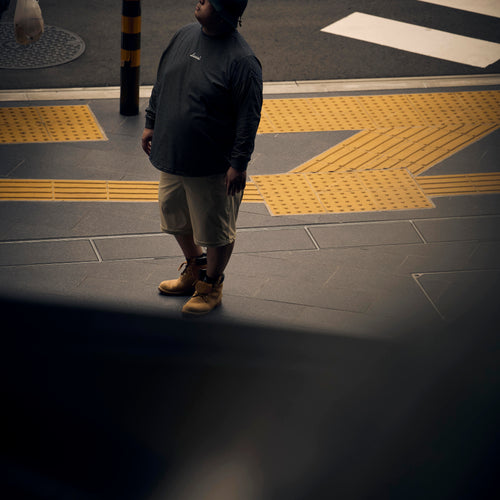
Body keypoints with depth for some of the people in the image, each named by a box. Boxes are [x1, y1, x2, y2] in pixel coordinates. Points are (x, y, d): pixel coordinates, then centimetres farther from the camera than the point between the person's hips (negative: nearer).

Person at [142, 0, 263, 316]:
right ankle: (195, 270, 45)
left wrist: (239, 163, -18)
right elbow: (162, 83, 14)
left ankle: (211, 286, 31)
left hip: (213, 167, -7)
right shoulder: (185, 36, 0)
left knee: (216, 230, 10)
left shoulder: (242, 61, -22)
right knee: (176, 218, 23)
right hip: (172, 157, 7)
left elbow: (249, 117, -18)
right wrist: (151, 123, 15)